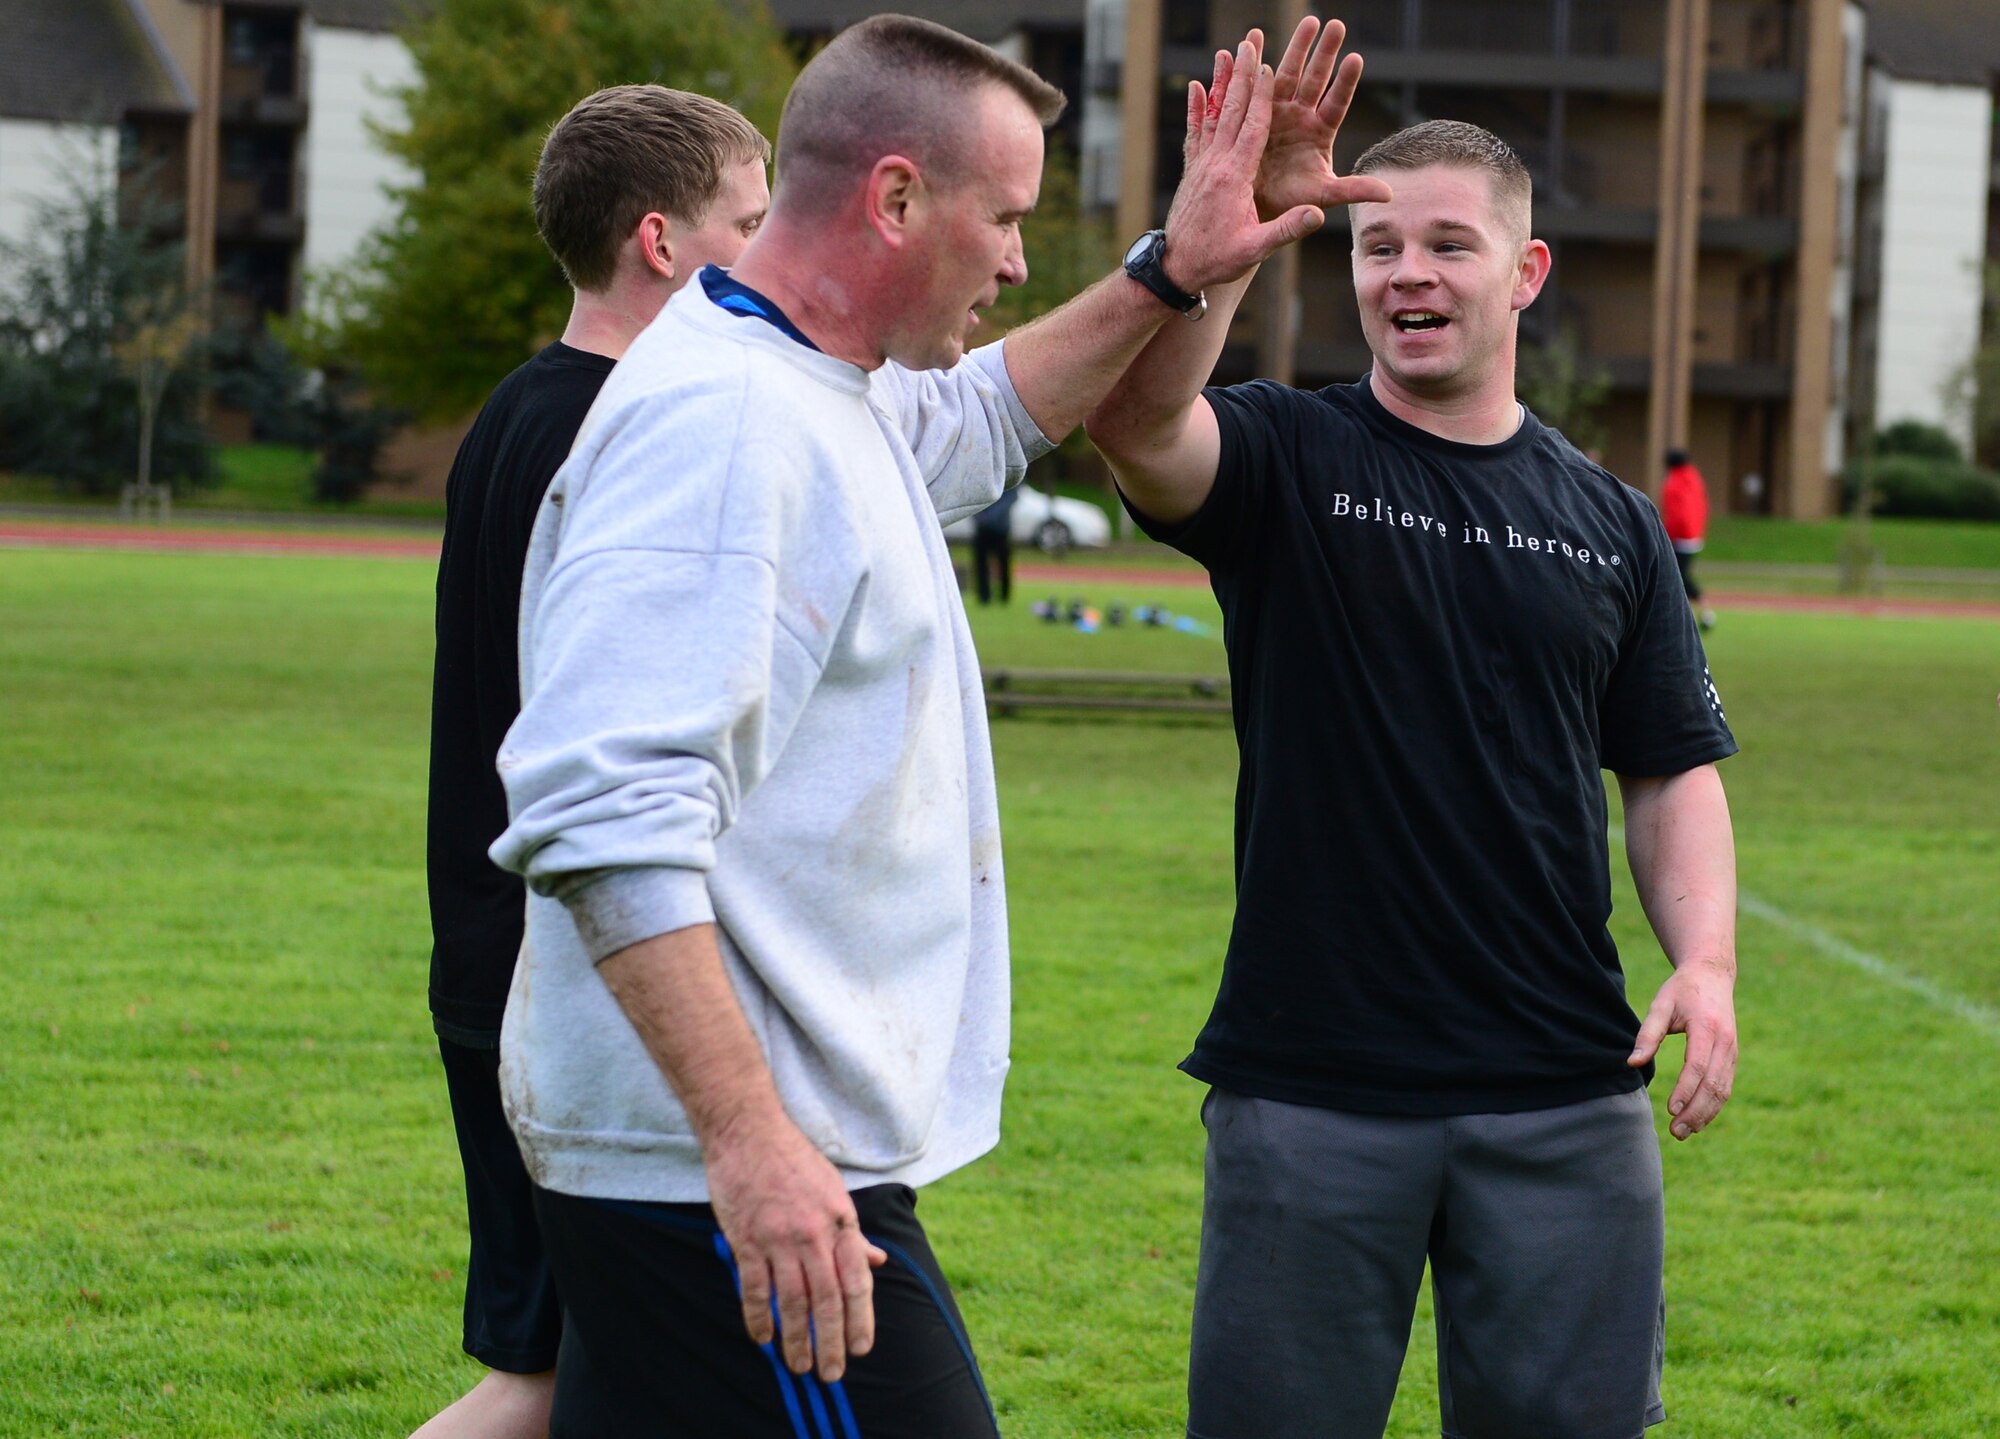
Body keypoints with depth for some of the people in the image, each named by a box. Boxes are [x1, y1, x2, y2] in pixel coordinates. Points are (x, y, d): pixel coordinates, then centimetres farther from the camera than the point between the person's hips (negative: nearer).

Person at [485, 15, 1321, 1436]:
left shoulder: (830, 397, 15)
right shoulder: (717, 423, -19)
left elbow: (980, 422, 41)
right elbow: (607, 811, -28)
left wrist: (1168, 277, 27)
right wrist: (749, 1138, -31)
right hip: (742, 1177, -11)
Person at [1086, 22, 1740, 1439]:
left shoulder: (1609, 523, 10)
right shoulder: (1287, 459, 0)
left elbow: (1671, 775, 12)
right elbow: (1138, 423, -23)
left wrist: (1706, 960, -5)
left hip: (1564, 1097, 3)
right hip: (1309, 1091, -2)